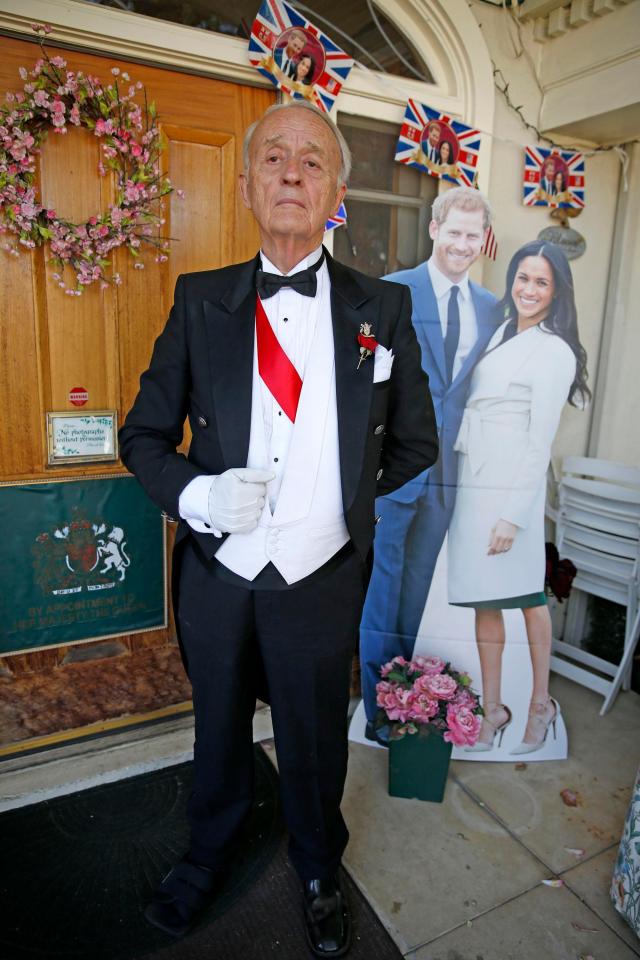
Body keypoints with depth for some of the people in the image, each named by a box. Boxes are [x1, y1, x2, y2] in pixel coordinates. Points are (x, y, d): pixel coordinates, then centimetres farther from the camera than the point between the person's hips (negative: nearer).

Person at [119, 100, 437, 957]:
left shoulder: (383, 308, -4)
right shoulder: (200, 301, -2)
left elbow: (415, 443, 5)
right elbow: (143, 434, 2)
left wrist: (342, 492, -1)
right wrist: (194, 494, -16)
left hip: (321, 579, -1)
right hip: (216, 574, 2)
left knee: (314, 743, 21)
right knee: (218, 732, 25)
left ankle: (319, 873, 55)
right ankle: (208, 856, 58)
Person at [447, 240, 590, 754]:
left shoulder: (554, 351, -7)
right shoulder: (499, 333, 15)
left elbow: (540, 442, -11)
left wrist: (514, 515, -14)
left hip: (510, 485, -6)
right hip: (471, 479, 6)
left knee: (526, 595, 6)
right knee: (484, 600, 9)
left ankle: (541, 703, 27)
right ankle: (492, 707, 22)